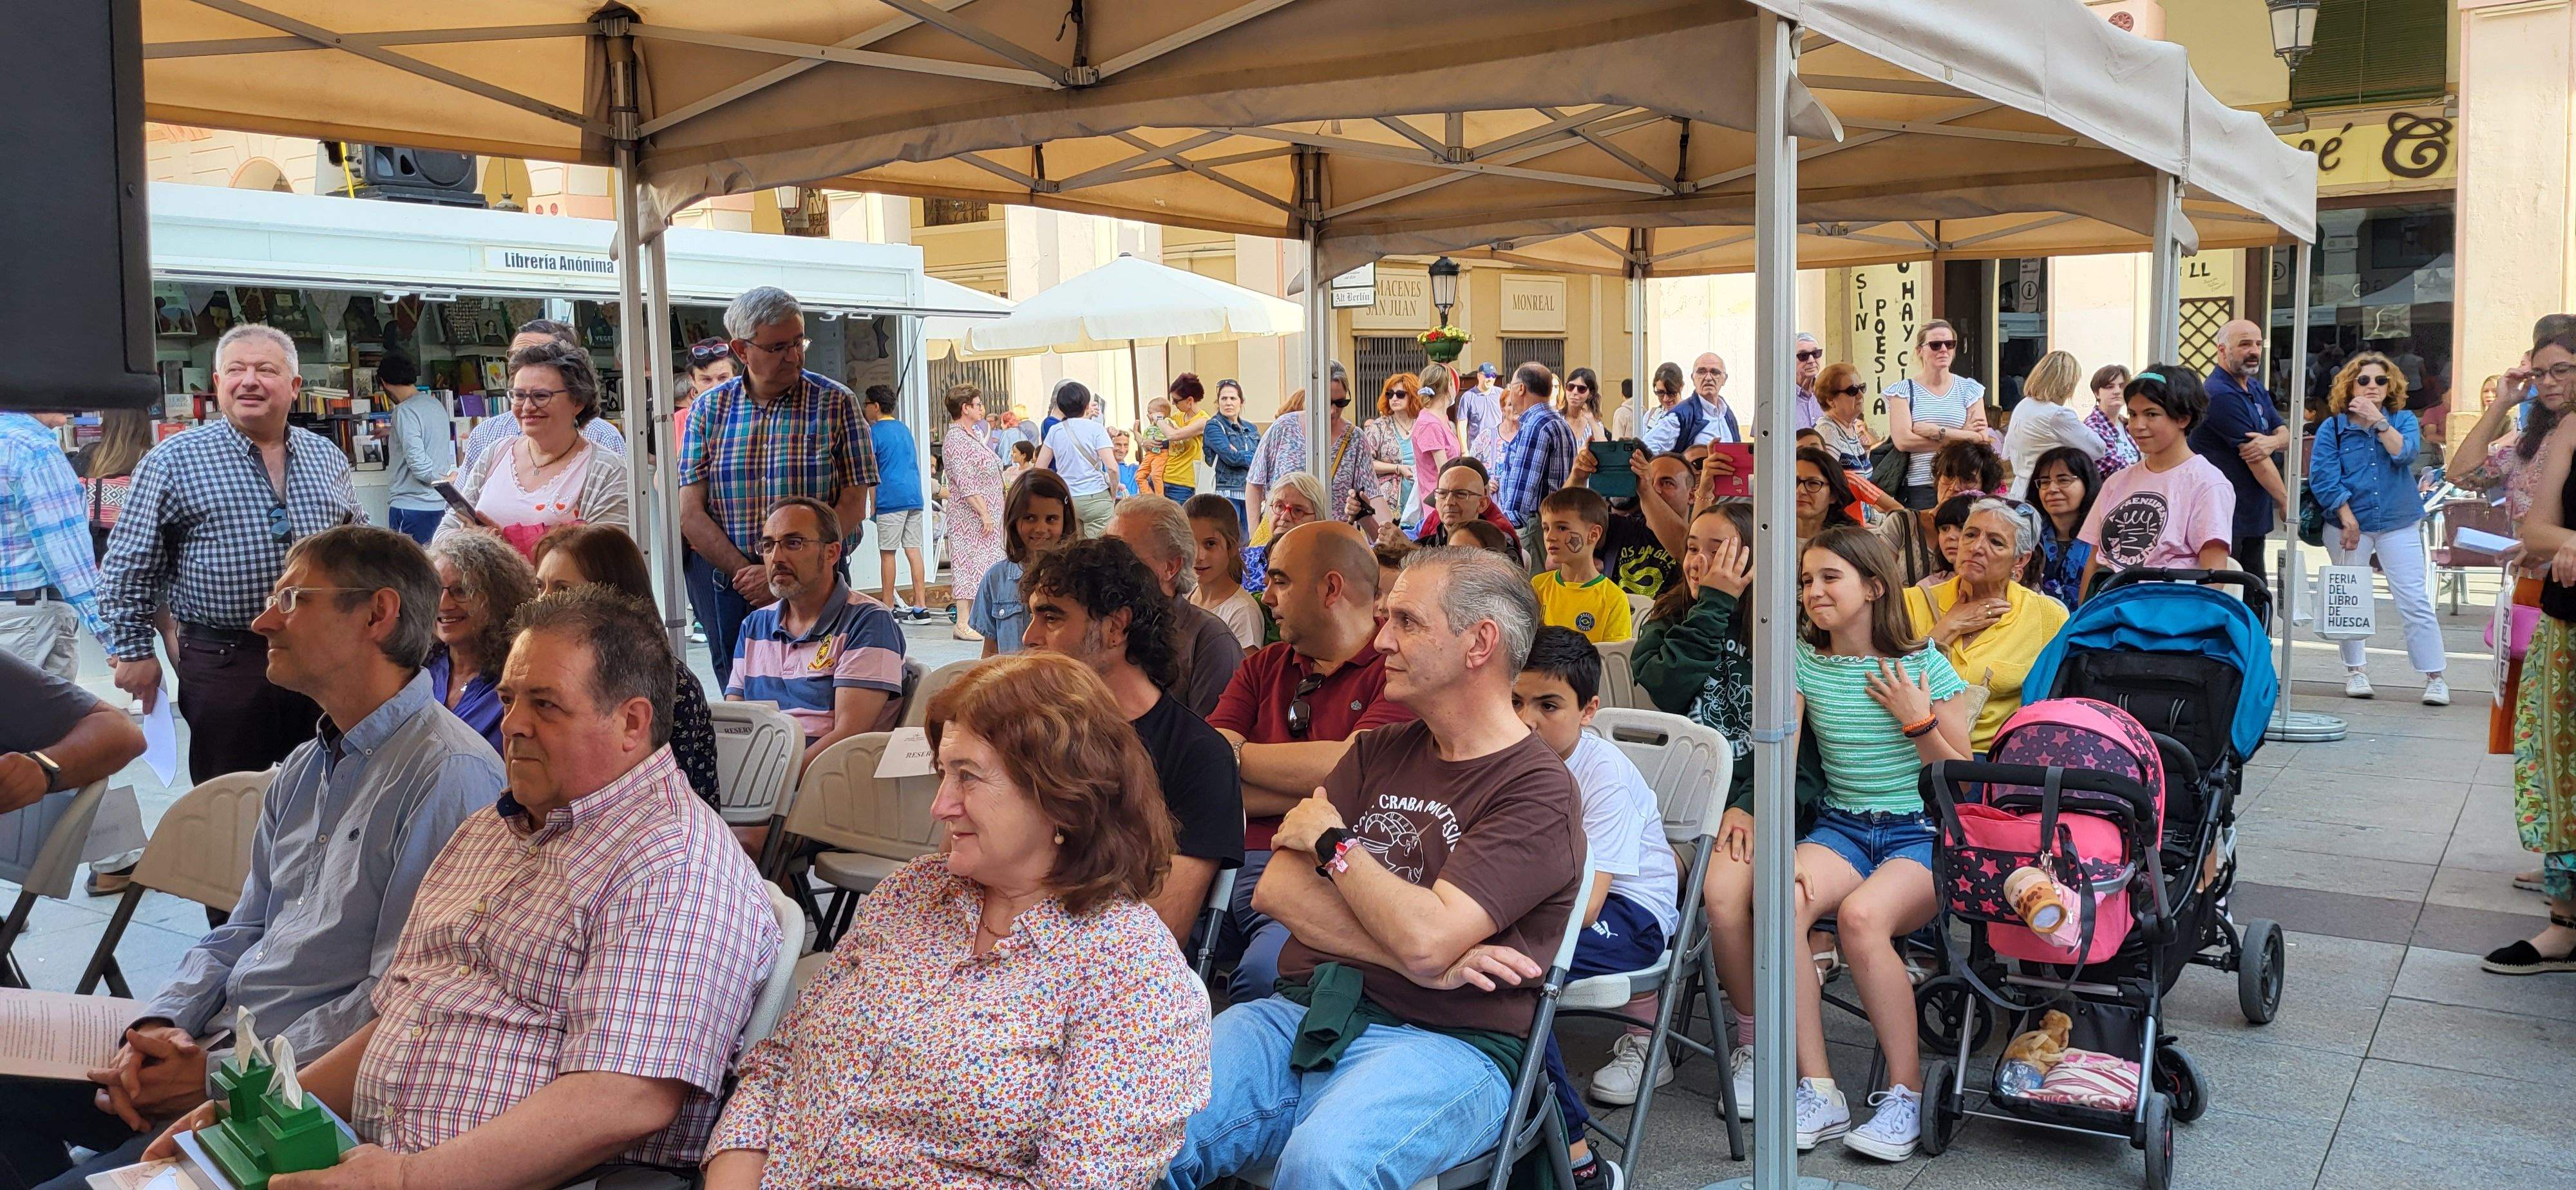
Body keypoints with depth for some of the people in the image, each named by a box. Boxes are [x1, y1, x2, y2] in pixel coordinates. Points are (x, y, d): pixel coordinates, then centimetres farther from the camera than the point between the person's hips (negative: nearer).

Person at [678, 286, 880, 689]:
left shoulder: (835, 403, 1)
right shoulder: (708, 408, 6)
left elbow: (853, 505, -4)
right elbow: (692, 513, 1)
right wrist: (746, 574, -12)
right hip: (725, 582, 2)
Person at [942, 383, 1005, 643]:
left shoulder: (973, 435, 17)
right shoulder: (956, 440, -14)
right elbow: (966, 483, -21)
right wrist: (984, 513, -23)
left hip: (987, 514, 10)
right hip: (970, 516, -10)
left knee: (984, 564, 10)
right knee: (967, 563, -8)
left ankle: (977, 619, 14)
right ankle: (962, 623, -6)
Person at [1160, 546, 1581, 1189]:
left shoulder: (1537, 791, -6)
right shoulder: (1379, 751, 16)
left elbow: (1426, 938, -20)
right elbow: (1276, 890, 5)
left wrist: (1332, 841, -1)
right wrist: (1424, 964, -10)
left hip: (1441, 1041, -5)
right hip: (1302, 1012, 5)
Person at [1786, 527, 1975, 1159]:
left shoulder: (1925, 664, -2)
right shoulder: (1803, 661, 6)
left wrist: (1918, 721, -14)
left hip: (1922, 834, -3)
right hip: (1840, 828, 3)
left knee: (1861, 915, -34)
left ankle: (1906, 1094, -17)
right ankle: (1818, 1091, -21)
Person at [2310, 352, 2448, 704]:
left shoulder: (2403, 420, 6)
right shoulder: (2332, 428, 1)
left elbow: (2405, 452, -14)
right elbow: (2323, 477, -7)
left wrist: (2378, 420, -18)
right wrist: (2347, 517, -13)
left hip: (2398, 523, 0)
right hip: (2349, 524, 0)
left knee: (2415, 601, -4)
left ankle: (2434, 677, 0)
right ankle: (2355, 670, 20)